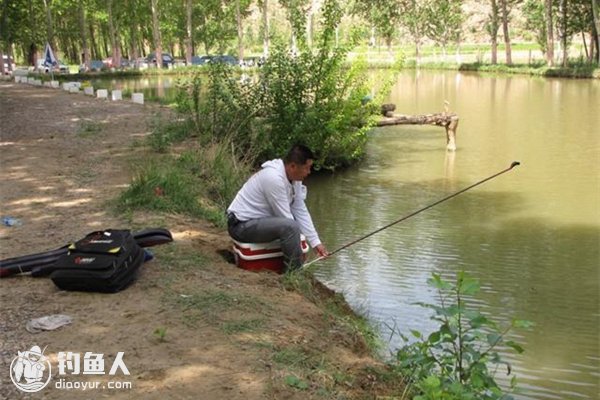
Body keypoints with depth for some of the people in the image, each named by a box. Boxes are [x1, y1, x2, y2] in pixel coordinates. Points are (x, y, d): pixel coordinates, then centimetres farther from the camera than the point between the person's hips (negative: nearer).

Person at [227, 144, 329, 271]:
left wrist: (316, 242, -2)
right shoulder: (274, 178, -27)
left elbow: (301, 212, 3)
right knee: (291, 226, -29)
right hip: (242, 226, -10)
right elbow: (288, 222, -21)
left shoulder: (294, 178, 1)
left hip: (257, 220, 10)